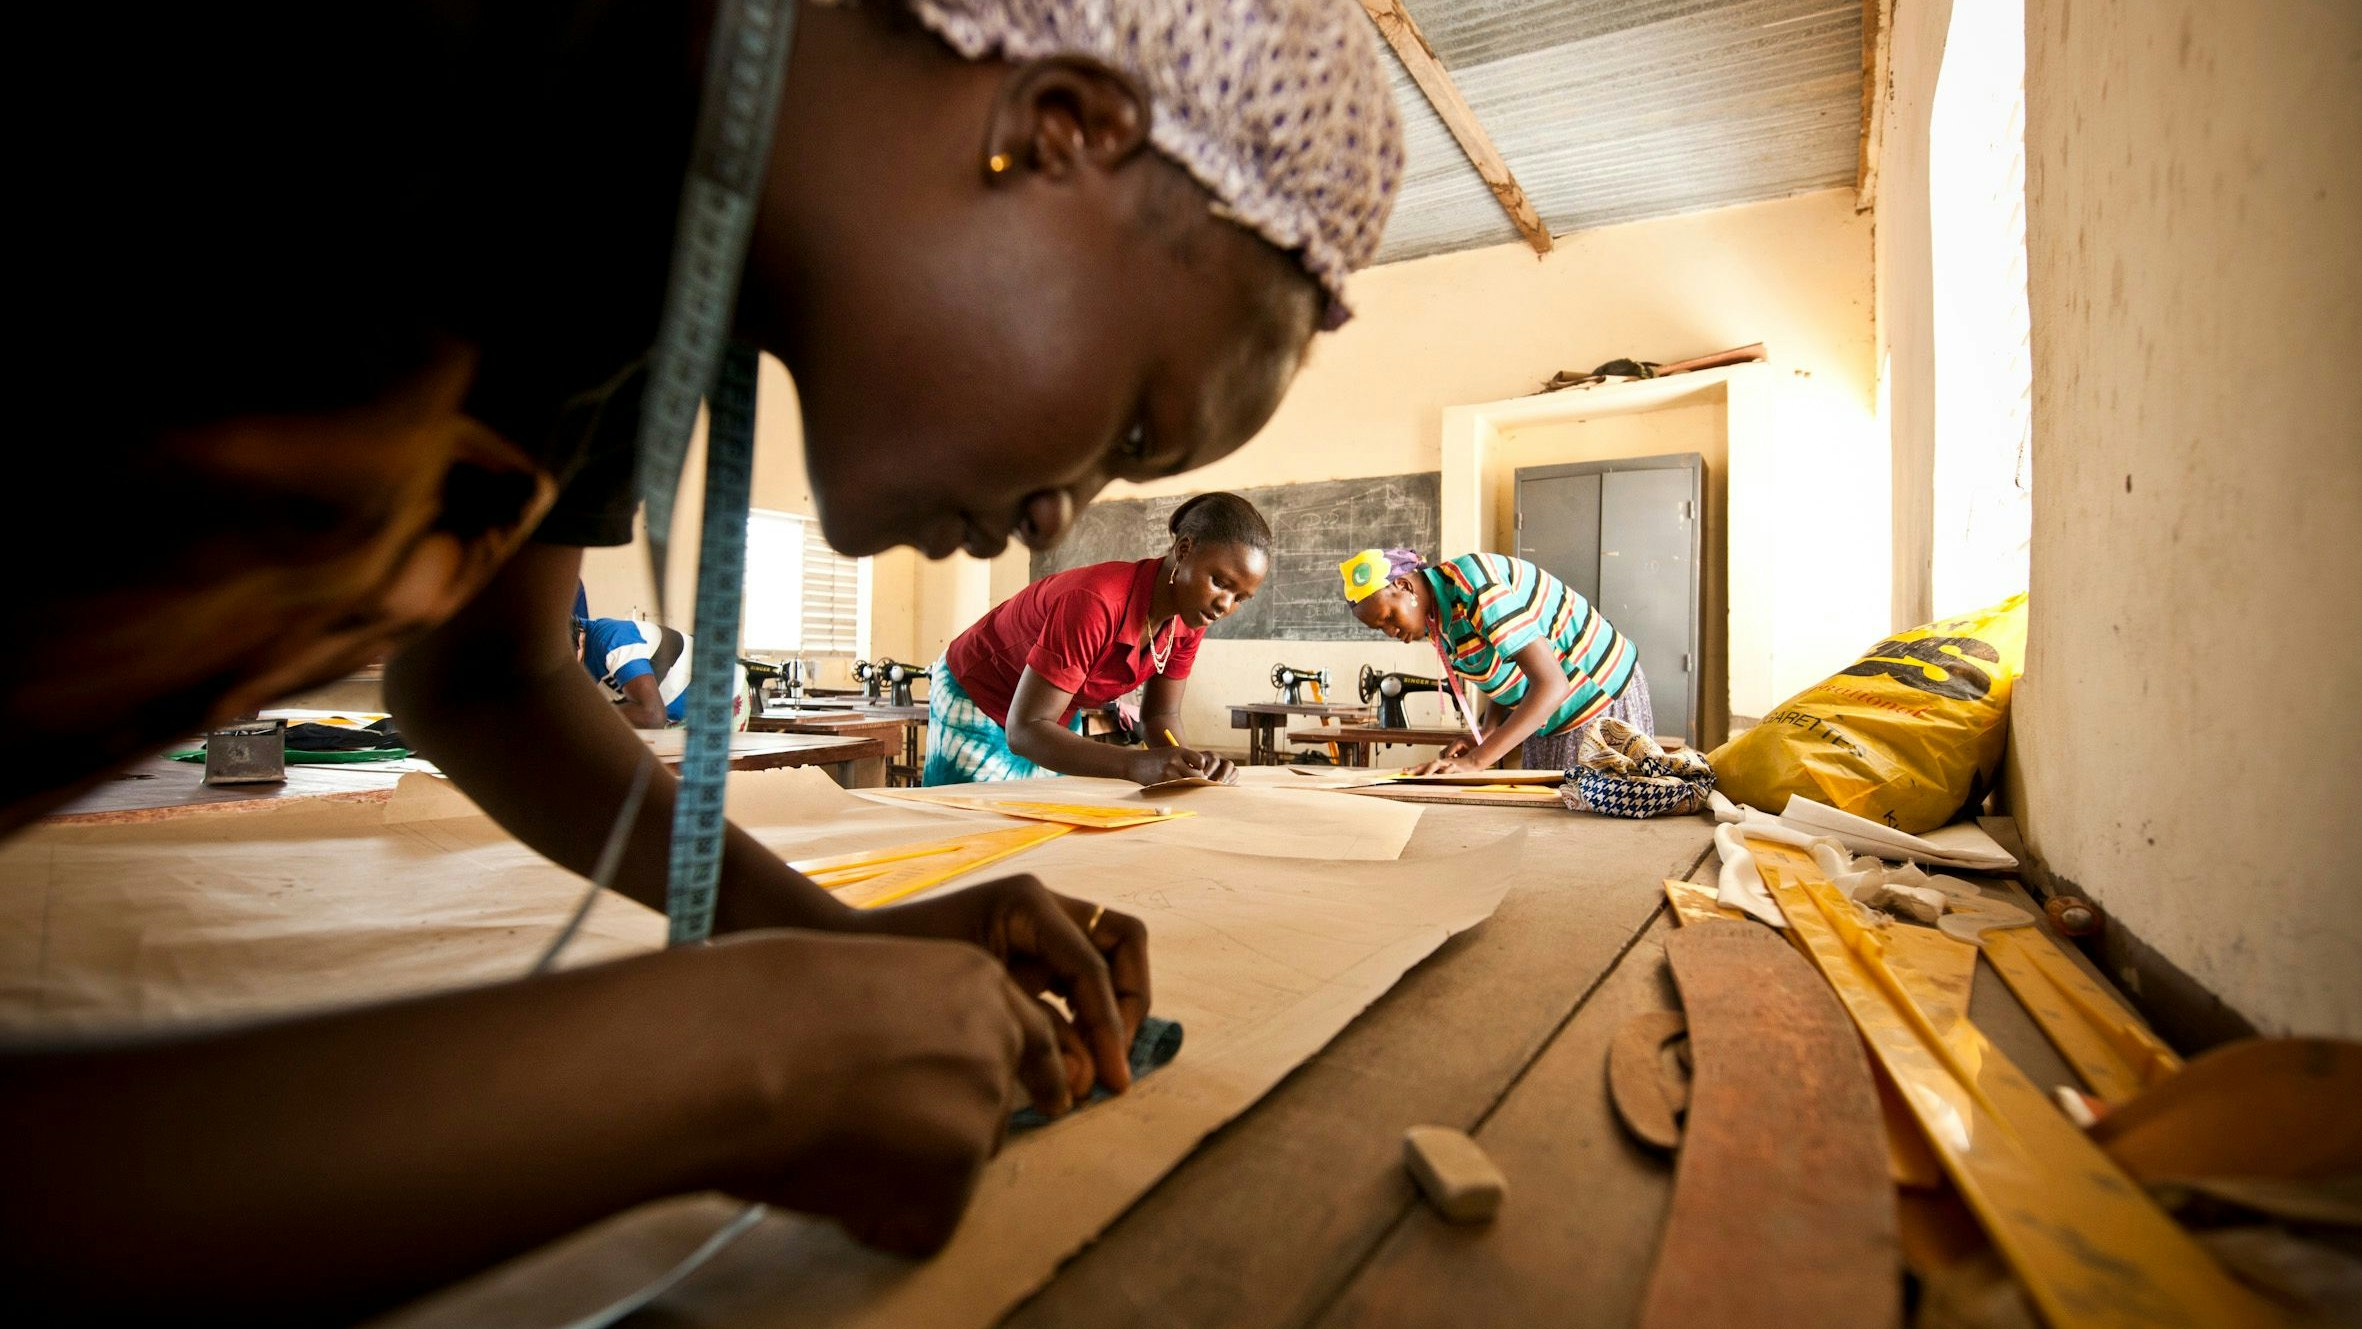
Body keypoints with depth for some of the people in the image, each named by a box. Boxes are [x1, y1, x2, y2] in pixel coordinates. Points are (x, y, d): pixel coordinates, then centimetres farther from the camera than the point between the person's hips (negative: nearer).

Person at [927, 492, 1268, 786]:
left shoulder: (1189, 619, -15)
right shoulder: (1095, 604, -38)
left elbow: (1160, 714, -7)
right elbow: (1024, 729, -38)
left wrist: (1190, 761, -30)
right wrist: (1136, 764, -49)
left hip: (1053, 722, 7)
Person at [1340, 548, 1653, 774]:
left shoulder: (1475, 588, -29)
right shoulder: (1437, 619, 0)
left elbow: (1552, 684, -33)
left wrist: (1476, 760, -37)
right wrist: (1486, 733, -11)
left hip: (1603, 699, -9)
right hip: (1549, 719, 9)